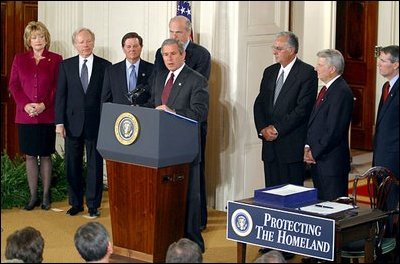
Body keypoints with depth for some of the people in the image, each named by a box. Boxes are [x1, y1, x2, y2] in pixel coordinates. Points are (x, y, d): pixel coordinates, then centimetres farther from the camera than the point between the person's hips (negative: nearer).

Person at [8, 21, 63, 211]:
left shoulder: (55, 60, 2)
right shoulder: (20, 59, 9)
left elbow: (58, 87, -2)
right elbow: (13, 85, 5)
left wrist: (44, 105, -13)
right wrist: (25, 105, -10)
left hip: (47, 115, -2)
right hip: (25, 115, 2)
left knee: (45, 156, 3)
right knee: (30, 156, 5)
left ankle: (46, 196, 11)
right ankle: (33, 196, 12)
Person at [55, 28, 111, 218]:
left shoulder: (105, 66, 1)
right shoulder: (66, 65, 5)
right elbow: (60, 94, 3)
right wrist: (59, 121, -4)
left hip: (95, 123, -2)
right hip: (73, 122, 2)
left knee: (95, 165, 3)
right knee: (73, 165, 8)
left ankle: (93, 205, 11)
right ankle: (76, 203, 19)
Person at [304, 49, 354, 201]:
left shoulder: (342, 92, -16)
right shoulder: (326, 89, 15)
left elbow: (334, 130, -20)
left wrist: (314, 153, -13)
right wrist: (308, 147, 5)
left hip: (332, 162, -9)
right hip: (318, 160, 9)